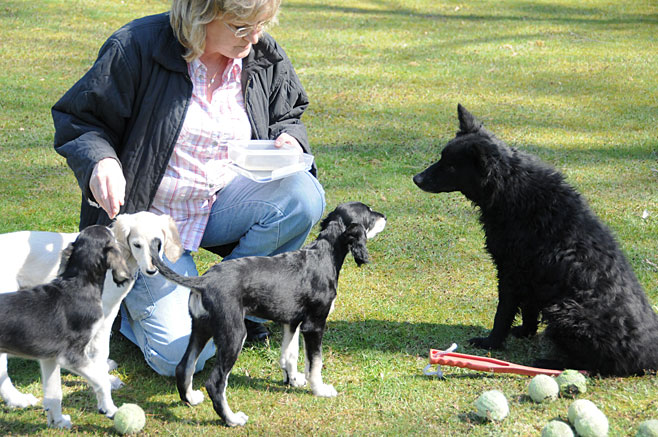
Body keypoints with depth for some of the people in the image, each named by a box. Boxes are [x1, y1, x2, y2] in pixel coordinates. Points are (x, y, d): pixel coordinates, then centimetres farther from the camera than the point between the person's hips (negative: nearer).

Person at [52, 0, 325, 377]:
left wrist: (289, 139, -10)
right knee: (182, 356, -18)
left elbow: (287, 116, 15)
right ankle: (129, 295, 18)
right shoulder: (138, 49, -18)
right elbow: (78, 120, -12)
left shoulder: (267, 57, -3)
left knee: (304, 195, -26)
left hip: (223, 202, 5)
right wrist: (100, 161, -33)